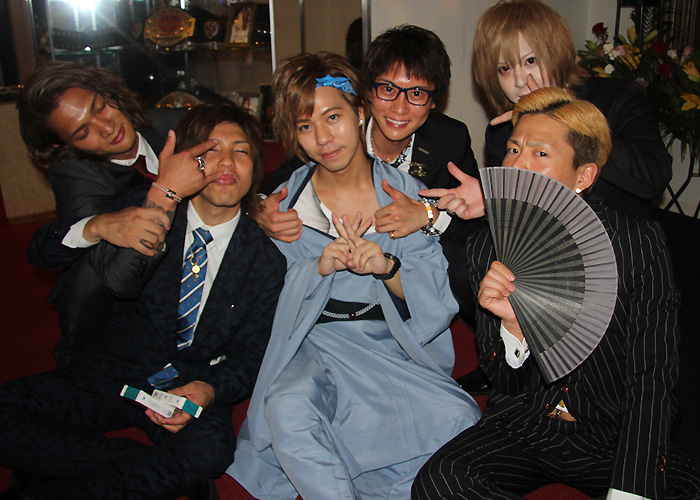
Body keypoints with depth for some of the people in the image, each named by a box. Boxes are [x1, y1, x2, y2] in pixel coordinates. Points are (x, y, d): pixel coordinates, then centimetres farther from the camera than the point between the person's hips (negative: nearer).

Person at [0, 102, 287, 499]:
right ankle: (152, 468, -13)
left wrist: (210, 390, -17)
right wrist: (164, 194, -30)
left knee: (208, 450, -34)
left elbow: (252, 352, 3)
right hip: (115, 375, 2)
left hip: (192, 385, -1)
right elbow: (120, 280, -22)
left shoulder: (266, 257, -1)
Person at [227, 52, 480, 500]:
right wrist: (319, 267, -17)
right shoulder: (287, 201, 1)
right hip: (316, 343, 0)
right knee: (287, 408, -32)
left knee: (458, 419, -23)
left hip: (398, 346, 1)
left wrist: (389, 269, -22)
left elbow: (437, 299, -2)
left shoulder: (405, 193, -1)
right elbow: (271, 296, 3)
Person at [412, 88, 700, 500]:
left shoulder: (641, 242, -10)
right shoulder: (487, 250, -3)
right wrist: (513, 324, -21)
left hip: (615, 432, -1)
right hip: (523, 426, 2)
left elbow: (651, 379, -10)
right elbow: (506, 384, 1)